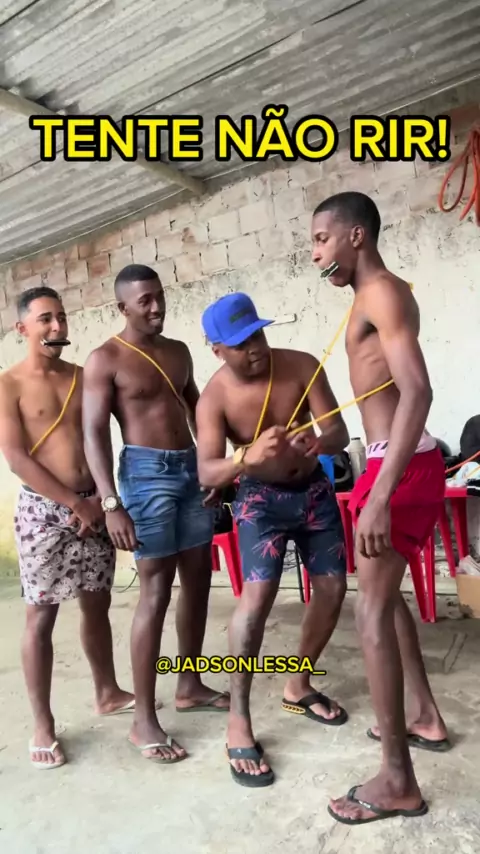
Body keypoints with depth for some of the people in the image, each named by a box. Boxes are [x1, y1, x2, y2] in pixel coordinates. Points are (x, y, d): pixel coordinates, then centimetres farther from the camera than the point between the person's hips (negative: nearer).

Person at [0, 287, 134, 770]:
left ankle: (107, 693, 35)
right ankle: (43, 725, 19)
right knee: (41, 618, 4)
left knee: (97, 605, 16)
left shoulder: (83, 377, 9)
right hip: (43, 510, -4)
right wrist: (74, 503, -12)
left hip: (92, 506, 5)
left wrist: (98, 499, -5)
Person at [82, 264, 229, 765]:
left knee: (198, 579, 11)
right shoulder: (105, 360, -6)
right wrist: (111, 503, -21)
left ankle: (189, 687, 28)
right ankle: (143, 720, 6)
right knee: (156, 592, -7)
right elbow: (94, 434, -12)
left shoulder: (178, 351, 14)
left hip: (190, 469, 7)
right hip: (147, 473, -7)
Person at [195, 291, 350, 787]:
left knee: (332, 588, 5)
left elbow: (339, 433, -18)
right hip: (260, 498, -4)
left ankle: (298, 686, 27)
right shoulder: (214, 398, -21)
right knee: (258, 592, -22)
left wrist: (319, 443, -42)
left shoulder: (302, 366, -16)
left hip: (314, 490, 4)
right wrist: (248, 456, -51)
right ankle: (238, 720, -8)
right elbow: (206, 473, -30)